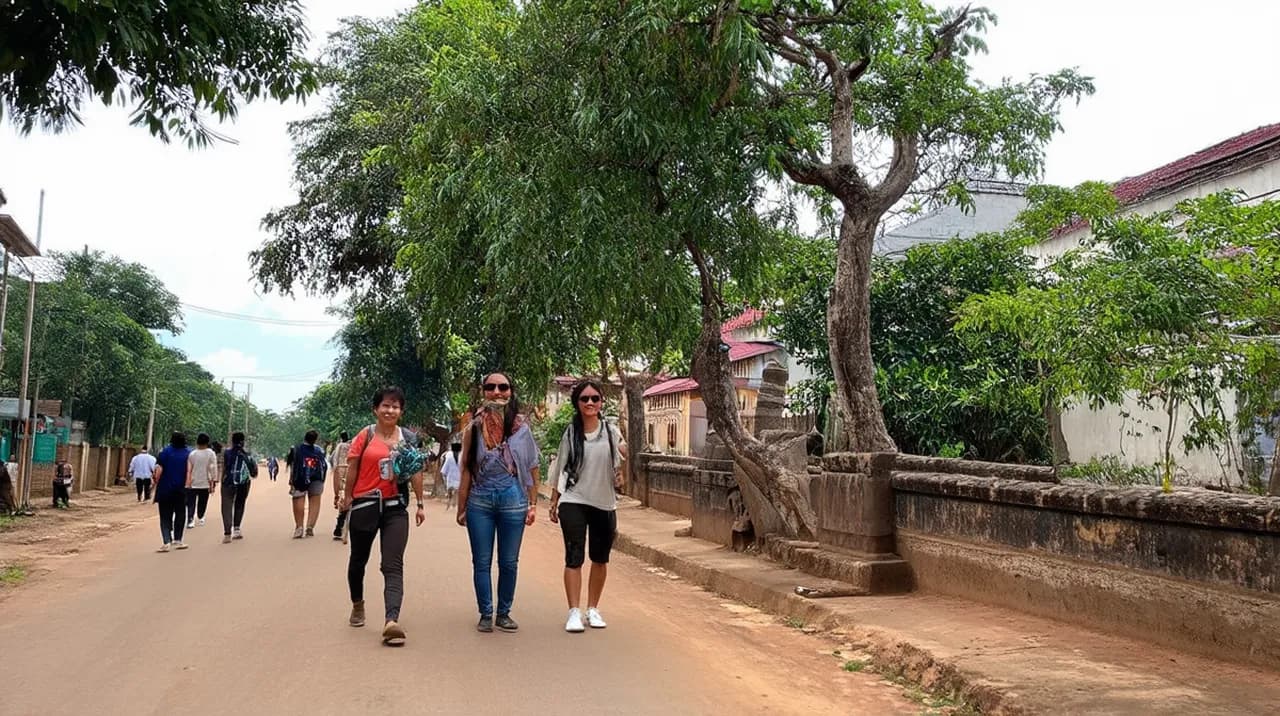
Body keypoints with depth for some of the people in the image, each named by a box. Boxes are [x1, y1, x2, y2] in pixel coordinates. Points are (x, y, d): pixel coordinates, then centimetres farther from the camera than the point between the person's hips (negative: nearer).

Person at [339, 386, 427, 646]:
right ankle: (357, 605, 42)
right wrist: (347, 497, 3)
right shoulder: (366, 436, -3)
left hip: (395, 507, 1)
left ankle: (392, 621, -22)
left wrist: (420, 504, 5)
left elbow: (415, 471, 7)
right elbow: (352, 469, 1)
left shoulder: (408, 438, 4)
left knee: (393, 566, -12)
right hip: (365, 505, 0)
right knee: (359, 559, 17)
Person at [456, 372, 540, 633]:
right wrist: (461, 508, 3)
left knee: (509, 562, 9)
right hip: (480, 500, 0)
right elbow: (466, 469, 4)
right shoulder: (474, 428, 1)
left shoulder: (521, 427, 1)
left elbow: (532, 468, 3)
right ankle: (486, 614, 18)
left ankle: (504, 613, 22)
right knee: (481, 562, 6)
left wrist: (533, 504, 0)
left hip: (513, 499, 0)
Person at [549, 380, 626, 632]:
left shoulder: (611, 432, 1)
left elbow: (621, 466, 6)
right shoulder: (570, 433, 1)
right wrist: (554, 502, 8)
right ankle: (574, 612, -1)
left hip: (605, 504, 2)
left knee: (600, 560, 10)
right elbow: (560, 469, 7)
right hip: (573, 502, -2)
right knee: (574, 558, -7)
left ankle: (593, 609, 23)